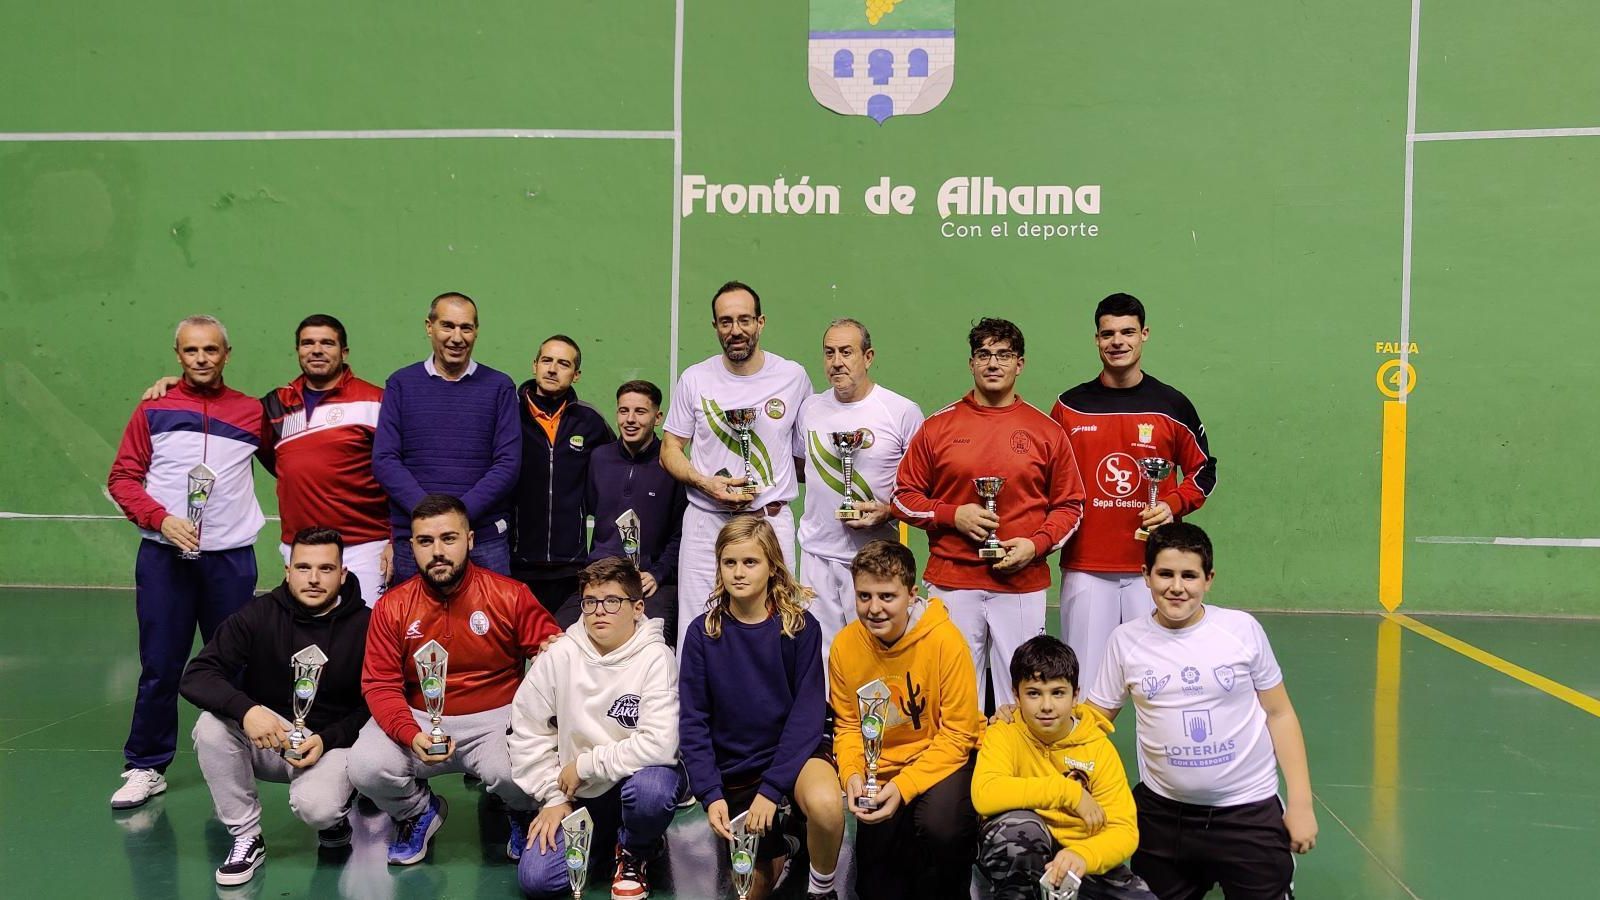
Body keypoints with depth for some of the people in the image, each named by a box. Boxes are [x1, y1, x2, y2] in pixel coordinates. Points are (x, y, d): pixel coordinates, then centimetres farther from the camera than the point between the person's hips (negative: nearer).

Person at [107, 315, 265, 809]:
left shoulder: (252, 412, 5)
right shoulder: (152, 410, 4)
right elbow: (122, 477, 3)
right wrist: (161, 519, -11)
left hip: (231, 557, 1)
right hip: (163, 556, 0)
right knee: (160, 666, 3)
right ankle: (146, 767, 15)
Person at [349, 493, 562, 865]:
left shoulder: (511, 595, -7)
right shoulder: (392, 608, -2)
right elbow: (380, 684, -5)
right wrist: (411, 735, -22)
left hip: (496, 719, -2)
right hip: (420, 719, 2)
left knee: (513, 774, -33)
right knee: (366, 767, -24)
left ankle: (522, 816, 10)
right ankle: (418, 811, 14)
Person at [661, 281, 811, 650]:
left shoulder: (793, 377, 3)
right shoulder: (694, 380, 3)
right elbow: (670, 449, 8)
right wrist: (705, 482, -11)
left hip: (772, 521, 0)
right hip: (706, 523, 0)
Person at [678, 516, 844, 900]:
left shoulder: (800, 626, -9)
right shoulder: (703, 632, -5)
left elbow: (807, 713, -11)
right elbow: (692, 721, -3)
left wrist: (771, 789, -19)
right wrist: (710, 793, -14)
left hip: (794, 752, -2)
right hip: (734, 768, 2)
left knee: (825, 805, -34)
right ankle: (777, 841, 32)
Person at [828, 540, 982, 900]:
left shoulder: (945, 640, -22)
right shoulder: (844, 645, -10)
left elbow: (957, 734, -17)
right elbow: (847, 724, 3)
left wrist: (904, 786, -28)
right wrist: (852, 774, -18)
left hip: (944, 759, -3)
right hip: (880, 768, 4)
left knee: (940, 827, -35)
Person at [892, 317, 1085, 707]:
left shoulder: (1046, 431, 6)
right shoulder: (938, 426, 5)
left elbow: (1070, 504, 9)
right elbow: (904, 496, 7)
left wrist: (1037, 543, -8)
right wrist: (953, 515, -9)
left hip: (1023, 584, 0)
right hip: (952, 581, 0)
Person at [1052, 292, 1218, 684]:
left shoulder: (1172, 405, 4)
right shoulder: (1069, 406, 5)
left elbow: (1204, 471, 12)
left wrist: (1172, 505, -6)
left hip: (1152, 566, 0)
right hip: (1085, 566, 0)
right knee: (1085, 678, 3)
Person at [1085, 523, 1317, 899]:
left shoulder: (1242, 629, -7)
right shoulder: (1126, 640, -4)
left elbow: (1279, 714, 0)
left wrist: (1301, 802, -2)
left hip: (1248, 810, -1)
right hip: (1163, 812, 2)